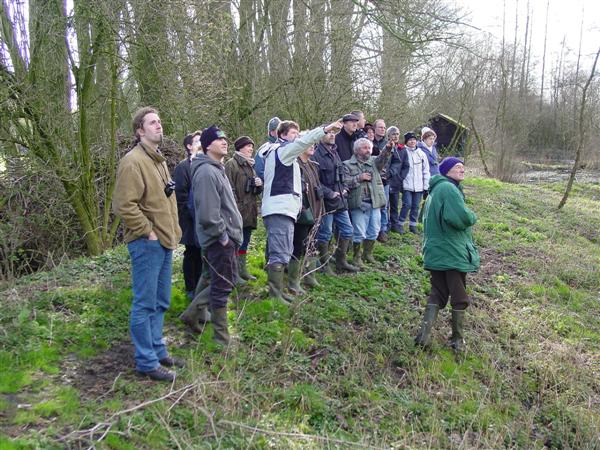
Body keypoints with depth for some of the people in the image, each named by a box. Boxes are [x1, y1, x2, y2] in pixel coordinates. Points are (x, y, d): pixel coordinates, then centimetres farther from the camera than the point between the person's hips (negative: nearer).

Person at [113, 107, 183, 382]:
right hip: (147, 243, -9)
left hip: (165, 241, 9)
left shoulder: (159, 161, 17)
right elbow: (124, 205, -20)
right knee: (145, 305, -1)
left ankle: (157, 351, 29)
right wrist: (148, 232, -17)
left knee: (160, 303, 17)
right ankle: (147, 362, 9)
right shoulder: (133, 161, -13)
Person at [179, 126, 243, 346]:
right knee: (222, 287, 1)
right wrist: (222, 235, -17)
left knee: (225, 283, 18)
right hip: (220, 240, -10)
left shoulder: (218, 169, 16)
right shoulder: (206, 172, -18)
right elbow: (207, 212, -25)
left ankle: (192, 313, 29)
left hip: (227, 237, 10)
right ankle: (221, 339, 14)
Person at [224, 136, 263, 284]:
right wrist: (235, 208, -21)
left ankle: (243, 270, 21)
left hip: (249, 211, 8)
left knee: (244, 242, 13)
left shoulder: (250, 165, 20)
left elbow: (256, 191, 26)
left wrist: (259, 184, 3)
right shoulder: (231, 164, -5)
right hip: (238, 211, -8)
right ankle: (234, 272, 1)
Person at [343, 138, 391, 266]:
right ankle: (357, 257, 15)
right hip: (359, 204, -5)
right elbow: (344, 182, -8)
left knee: (373, 231, 12)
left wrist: (388, 148, -28)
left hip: (374, 203, 5)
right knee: (359, 233, -1)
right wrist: (359, 178, -15)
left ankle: (368, 253, 30)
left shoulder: (373, 161, 14)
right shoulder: (348, 165, 2)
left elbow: (382, 158, -8)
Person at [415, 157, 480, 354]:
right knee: (459, 298, 6)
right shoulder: (449, 189, -17)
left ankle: (424, 332, 2)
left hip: (435, 254, 9)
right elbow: (461, 218, -28)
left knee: (438, 293, 14)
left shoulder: (435, 190, 15)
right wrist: (473, 217, -6)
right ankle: (458, 339, 18)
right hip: (453, 253, -9)